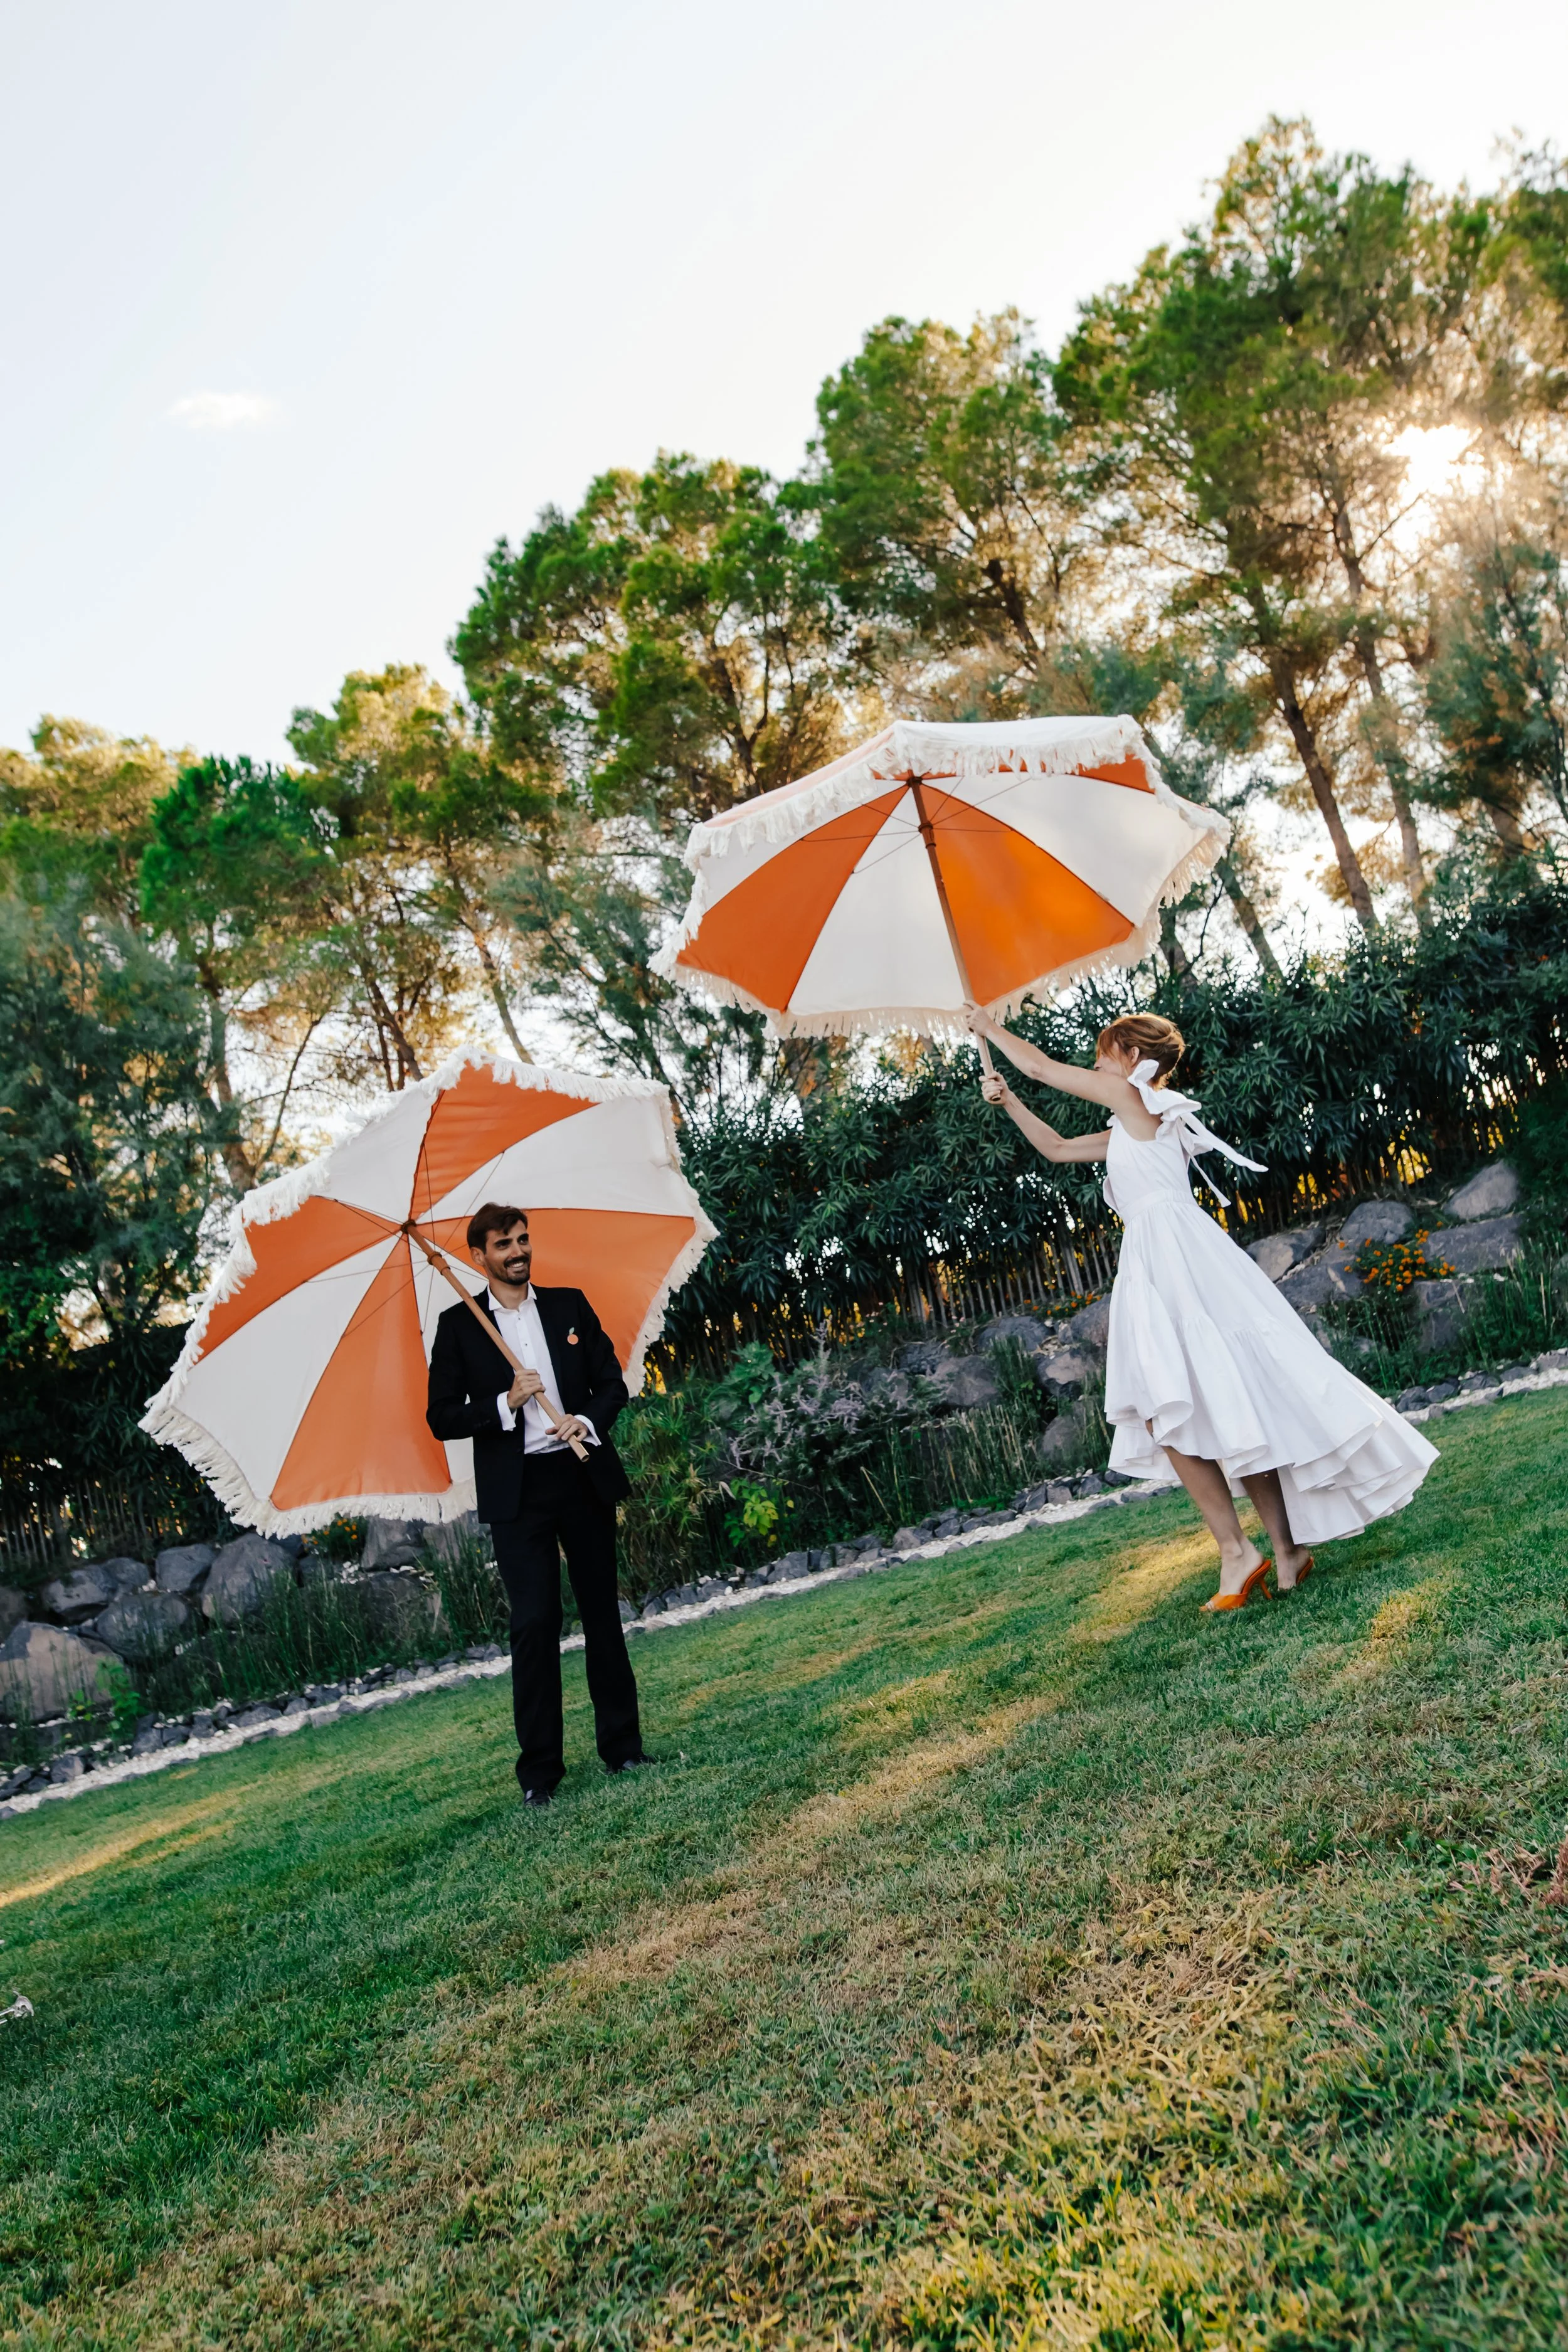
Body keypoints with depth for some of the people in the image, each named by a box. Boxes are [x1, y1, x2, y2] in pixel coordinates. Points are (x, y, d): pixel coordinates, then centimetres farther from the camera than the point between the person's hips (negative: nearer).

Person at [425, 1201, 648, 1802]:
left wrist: (589, 1420, -12)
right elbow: (441, 1417, -2)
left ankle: (621, 1744, 23)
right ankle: (539, 1768, 7)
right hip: (516, 1490, -2)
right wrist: (505, 1404, -16)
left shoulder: (570, 1305, 8)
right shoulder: (459, 1324, 1)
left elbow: (612, 1382, 8)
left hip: (584, 1476, 3)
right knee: (534, 1623, -4)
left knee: (603, 1612, 10)